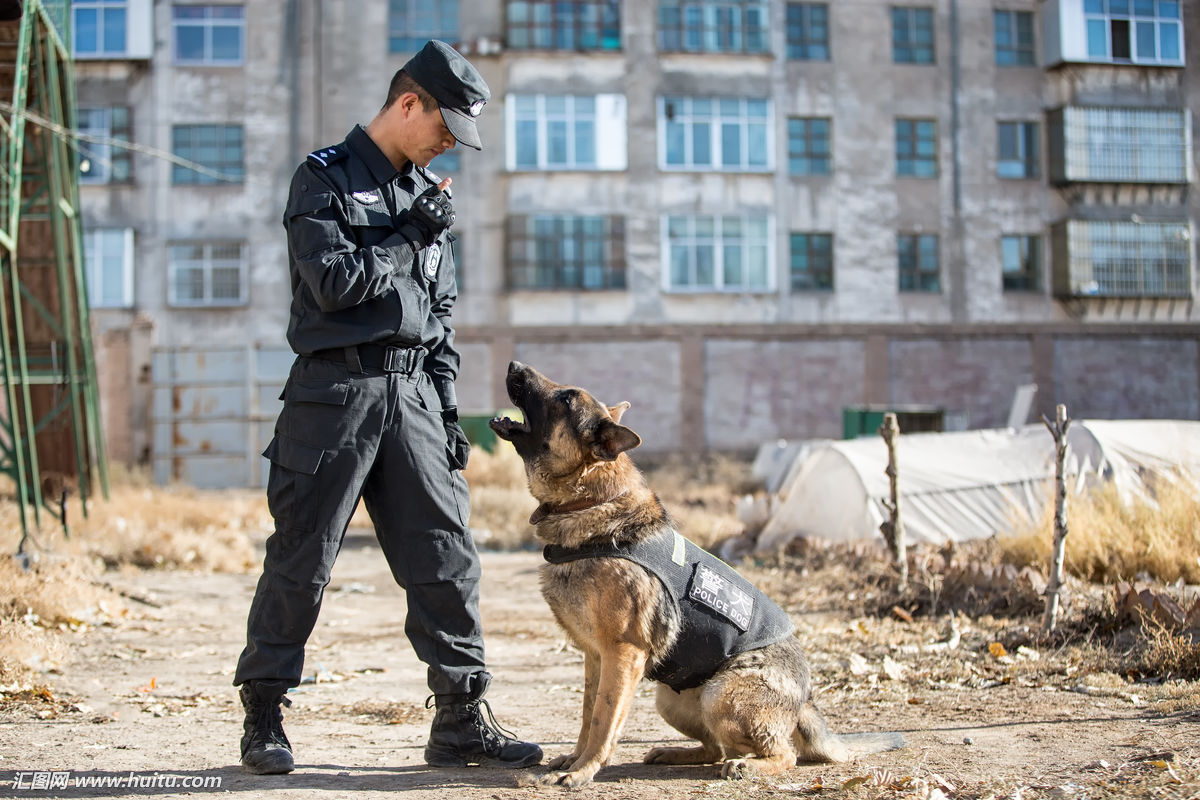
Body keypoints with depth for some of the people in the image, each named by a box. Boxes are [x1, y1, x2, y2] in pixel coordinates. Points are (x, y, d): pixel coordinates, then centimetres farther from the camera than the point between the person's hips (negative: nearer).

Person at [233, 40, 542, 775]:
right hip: (334, 391, -5)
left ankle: (462, 720, 9)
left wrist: (448, 412, 13)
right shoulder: (324, 179, -2)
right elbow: (334, 283, -15)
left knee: (448, 559, 2)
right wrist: (413, 236, -8)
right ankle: (264, 715, 15)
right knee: (301, 560, 1)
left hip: (411, 394, 6)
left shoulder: (427, 192, 17)